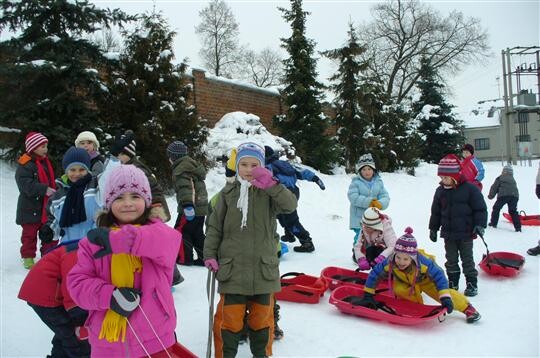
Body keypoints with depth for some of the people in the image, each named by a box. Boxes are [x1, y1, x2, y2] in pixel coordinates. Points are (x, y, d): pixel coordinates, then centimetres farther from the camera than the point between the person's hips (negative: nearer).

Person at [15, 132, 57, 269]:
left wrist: (55, 189, 6)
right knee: (30, 233, 6)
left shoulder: (45, 162, 10)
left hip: (46, 206, 7)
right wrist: (44, 189, -32)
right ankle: (28, 257, 19)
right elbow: (26, 184, -26)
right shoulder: (25, 165, -16)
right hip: (31, 208, -7)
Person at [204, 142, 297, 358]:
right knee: (229, 316, 5)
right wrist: (210, 255, -2)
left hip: (263, 267, 1)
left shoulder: (269, 192, 0)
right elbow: (214, 226, 5)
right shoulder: (228, 193, 2)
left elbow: (290, 205, -18)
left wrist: (271, 185, -31)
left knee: (262, 314, 15)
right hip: (232, 267, 0)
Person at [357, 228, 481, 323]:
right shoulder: (389, 263, -37)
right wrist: (368, 295, -21)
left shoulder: (423, 263, -42)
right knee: (398, 290, -28)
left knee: (443, 293, -19)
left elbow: (439, 276, -33)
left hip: (426, 280, -2)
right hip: (405, 281, 2)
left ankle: (468, 308, 1)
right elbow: (374, 275, -24)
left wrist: (445, 297, -41)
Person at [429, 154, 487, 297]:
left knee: (467, 259, 6)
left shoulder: (470, 188, -11)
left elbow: (480, 209, -6)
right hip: (448, 233, 4)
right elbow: (435, 212, 11)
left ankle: (472, 284, 18)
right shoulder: (440, 191, 3)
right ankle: (452, 283, 23)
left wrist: (480, 225, -15)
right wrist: (433, 228, 13)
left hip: (465, 233, -4)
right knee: (451, 260, 12)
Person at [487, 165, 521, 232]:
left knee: (496, 208, 13)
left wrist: (490, 196, 26)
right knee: (513, 211, 10)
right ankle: (518, 227, 1)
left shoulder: (500, 178, 13)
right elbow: (515, 188, 23)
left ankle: (493, 223, 14)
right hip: (514, 195, 4)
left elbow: (494, 187, 13)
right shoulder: (513, 179, 27)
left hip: (503, 195, -4)